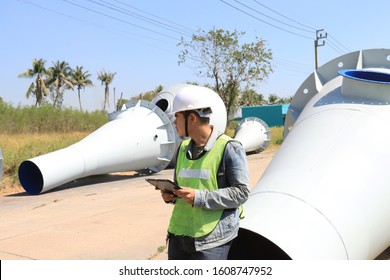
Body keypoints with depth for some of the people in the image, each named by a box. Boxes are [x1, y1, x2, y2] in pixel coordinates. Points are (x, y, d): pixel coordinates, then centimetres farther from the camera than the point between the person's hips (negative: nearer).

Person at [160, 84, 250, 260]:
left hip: (212, 239, -7)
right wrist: (170, 194, 1)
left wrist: (200, 197, -21)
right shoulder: (183, 148, 12)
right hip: (179, 233, 7)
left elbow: (241, 192, -13)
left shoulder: (229, 148, -10)